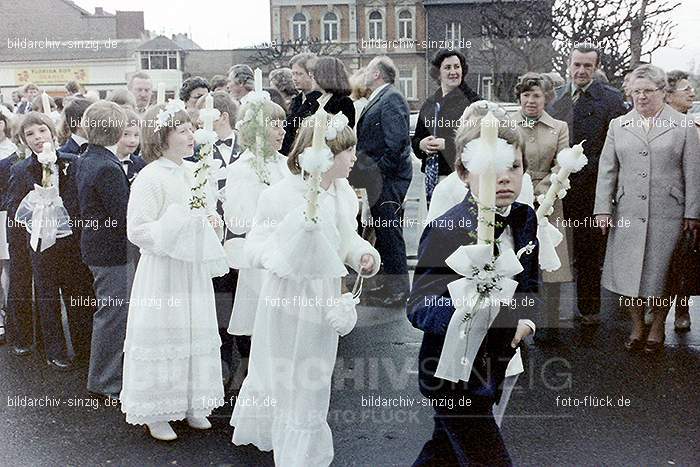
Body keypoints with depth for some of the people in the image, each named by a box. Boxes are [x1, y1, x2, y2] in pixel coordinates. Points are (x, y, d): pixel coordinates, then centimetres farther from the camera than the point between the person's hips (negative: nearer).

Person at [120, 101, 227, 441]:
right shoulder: (150, 178, -15)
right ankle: (155, 412, 21)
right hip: (163, 270, -7)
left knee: (197, 334, 13)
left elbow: (210, 211, 20)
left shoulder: (194, 171, 6)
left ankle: (191, 404, 30)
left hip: (195, 267, 7)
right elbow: (136, 231, -17)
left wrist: (212, 221, -2)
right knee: (163, 336, 3)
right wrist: (183, 225, -20)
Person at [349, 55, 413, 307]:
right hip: (378, 179, 10)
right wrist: (366, 171, 13)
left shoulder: (391, 99, -14)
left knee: (389, 231, -4)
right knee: (384, 232, 16)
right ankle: (390, 283, 27)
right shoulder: (379, 99, 18)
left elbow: (396, 142, -22)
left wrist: (379, 171, -19)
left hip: (389, 179, -10)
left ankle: (399, 290, 6)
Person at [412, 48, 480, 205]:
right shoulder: (429, 104, 16)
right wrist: (422, 144, -3)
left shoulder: (471, 101, -1)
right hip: (432, 176, 5)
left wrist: (446, 144, -15)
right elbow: (416, 139, 20)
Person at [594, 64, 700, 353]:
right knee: (628, 272, 4)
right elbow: (607, 170, 8)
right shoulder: (618, 126, 10)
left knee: (660, 274, 5)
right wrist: (603, 209, 1)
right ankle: (637, 327, 22)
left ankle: (657, 329, 23)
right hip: (627, 214, 2)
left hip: (667, 215, -2)